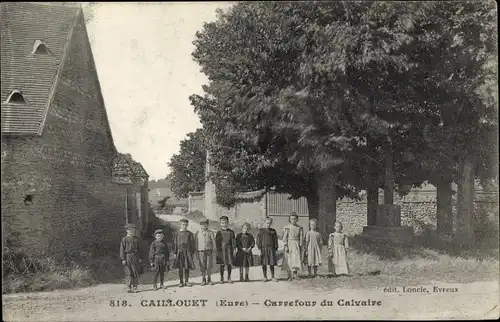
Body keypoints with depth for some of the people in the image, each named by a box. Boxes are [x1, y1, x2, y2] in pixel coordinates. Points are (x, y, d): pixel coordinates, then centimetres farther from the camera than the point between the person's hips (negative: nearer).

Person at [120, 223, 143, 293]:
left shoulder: (136, 239, 11)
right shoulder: (124, 239, 3)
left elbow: (139, 249, 13)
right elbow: (122, 250, 0)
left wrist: (140, 258, 6)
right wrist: (123, 259, -7)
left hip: (135, 257, 2)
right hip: (128, 257, -2)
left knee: (136, 272, 1)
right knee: (128, 273, -3)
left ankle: (135, 287, 8)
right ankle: (130, 287, 2)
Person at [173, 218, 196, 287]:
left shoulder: (190, 234, 5)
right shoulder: (177, 233, 4)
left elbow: (192, 244, 6)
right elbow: (175, 244, 5)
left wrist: (192, 252, 1)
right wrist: (175, 253, 0)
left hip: (187, 252, 0)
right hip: (179, 252, 0)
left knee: (187, 267, 3)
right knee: (180, 268, 3)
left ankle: (186, 281, 14)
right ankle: (181, 282, 10)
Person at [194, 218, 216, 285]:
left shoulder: (210, 233, 6)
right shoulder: (197, 233, 8)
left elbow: (213, 243, 5)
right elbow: (195, 244, 9)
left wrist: (213, 252, -3)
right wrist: (196, 252, 3)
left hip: (209, 251, 0)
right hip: (201, 251, 1)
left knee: (209, 266, -2)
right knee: (202, 267, 0)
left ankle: (209, 279, 9)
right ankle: (204, 280, 9)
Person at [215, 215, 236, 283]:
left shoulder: (231, 232, 7)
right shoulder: (219, 233, 4)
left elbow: (233, 241, 7)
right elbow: (217, 243, 2)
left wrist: (233, 250, 0)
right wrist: (218, 251, -5)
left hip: (229, 250, 1)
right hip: (221, 250, -1)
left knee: (229, 264, 3)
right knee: (222, 265, 2)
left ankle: (229, 278, 14)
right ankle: (222, 279, 10)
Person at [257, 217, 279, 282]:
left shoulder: (273, 231, 8)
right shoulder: (261, 231, 5)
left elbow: (275, 240, 9)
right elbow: (259, 240, 2)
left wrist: (275, 249, 3)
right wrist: (259, 248, -6)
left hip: (271, 248, 1)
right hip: (263, 248, 0)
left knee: (272, 263, 2)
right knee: (264, 264, 4)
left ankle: (273, 277, 12)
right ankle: (265, 277, 13)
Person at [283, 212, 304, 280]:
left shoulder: (299, 228, 5)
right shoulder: (287, 227, 0)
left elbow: (301, 238, 6)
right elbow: (285, 238, -2)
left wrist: (301, 246, -1)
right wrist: (285, 246, -9)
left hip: (297, 245, 1)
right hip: (289, 244, -1)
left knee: (297, 258, -8)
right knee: (290, 260, 1)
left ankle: (295, 273, -1)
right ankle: (290, 276, 7)